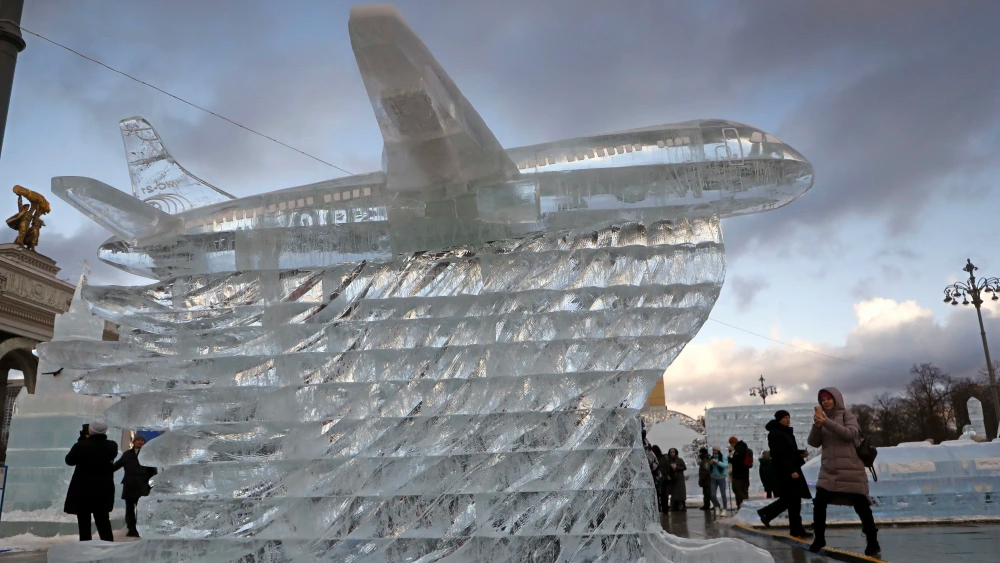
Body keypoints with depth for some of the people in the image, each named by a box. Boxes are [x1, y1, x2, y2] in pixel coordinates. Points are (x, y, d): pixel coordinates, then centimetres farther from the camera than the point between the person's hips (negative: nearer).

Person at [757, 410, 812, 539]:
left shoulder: (786, 432, 18)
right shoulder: (775, 433, -13)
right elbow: (780, 455, -21)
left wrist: (800, 452, 6)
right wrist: (791, 470, -25)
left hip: (791, 469, 10)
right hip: (784, 471, -10)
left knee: (789, 499, 12)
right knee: (794, 500, -7)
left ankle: (766, 513, 23)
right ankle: (797, 530, -1)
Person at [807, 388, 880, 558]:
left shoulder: (847, 415, 0)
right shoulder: (823, 418, 11)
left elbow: (850, 434, -19)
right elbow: (814, 442, 3)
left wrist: (827, 422, -25)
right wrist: (817, 425, -15)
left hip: (851, 470, -4)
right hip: (828, 471, 4)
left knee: (861, 507, 0)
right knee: (819, 504, -3)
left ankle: (873, 543, 16)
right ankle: (819, 539, 13)